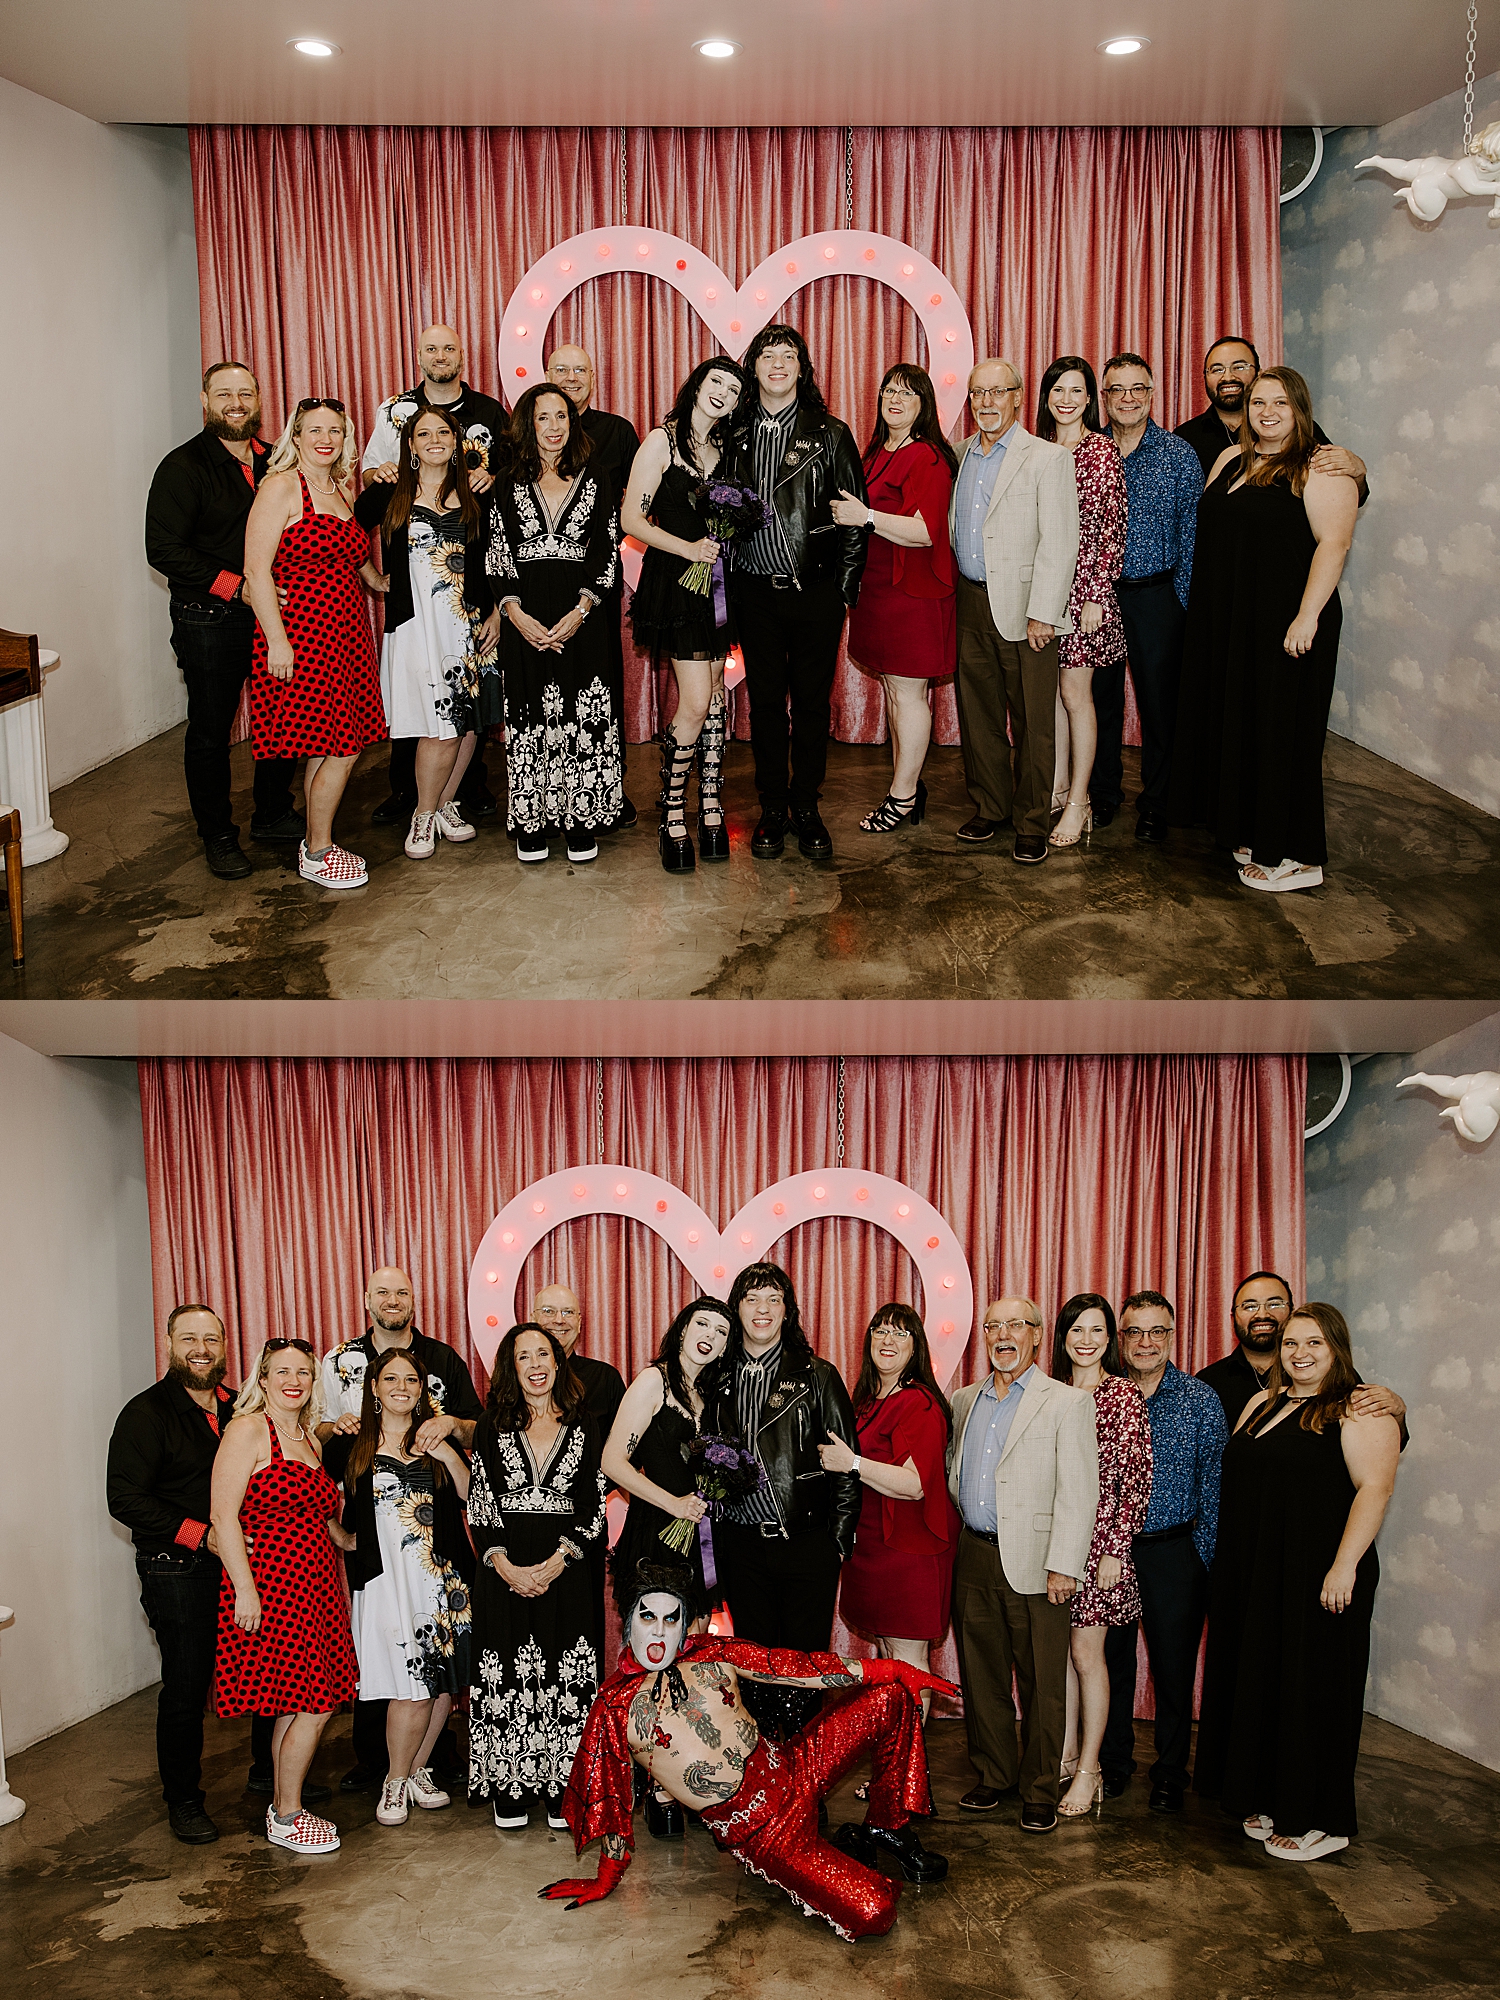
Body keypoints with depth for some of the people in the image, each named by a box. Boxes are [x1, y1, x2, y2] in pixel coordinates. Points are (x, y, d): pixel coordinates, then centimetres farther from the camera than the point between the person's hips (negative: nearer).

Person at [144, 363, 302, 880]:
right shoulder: (183, 466, -8)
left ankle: (273, 813, 32)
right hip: (209, 621, -5)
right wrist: (237, 586, -21)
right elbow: (163, 549, -15)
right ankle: (218, 836, 17)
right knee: (211, 731, 4)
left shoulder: (275, 463, 9)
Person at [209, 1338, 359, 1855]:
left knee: (297, 1704, 10)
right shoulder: (249, 1429, -9)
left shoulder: (310, 1439, 16)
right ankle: (286, 1817, 9)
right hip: (271, 1585, -8)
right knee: (314, 1705, -6)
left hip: (315, 1587, 8)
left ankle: (284, 1808, 23)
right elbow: (224, 1515, -15)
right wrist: (245, 1589, -20)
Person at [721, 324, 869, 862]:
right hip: (755, 591, 2)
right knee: (765, 701, 7)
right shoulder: (735, 433, 7)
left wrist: (846, 587, -3)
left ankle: (806, 808, 16)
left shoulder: (830, 434, 1)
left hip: (816, 591, -2)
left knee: (812, 702, 5)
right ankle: (772, 809, 17)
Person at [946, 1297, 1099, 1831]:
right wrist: (959, 1536, 12)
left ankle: (1040, 1791, 14)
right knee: (981, 1676, 12)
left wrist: (1064, 1566, -15)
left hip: (1033, 1563, -5)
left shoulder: (1067, 1403, -4)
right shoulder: (965, 1401, 13)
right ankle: (993, 1776, 27)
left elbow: (1078, 1493, -10)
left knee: (1042, 1684, 1)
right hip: (974, 1560, 5)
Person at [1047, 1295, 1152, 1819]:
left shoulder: (1124, 1395, -5)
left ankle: (1088, 1770, 9)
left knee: (1086, 1653, -1)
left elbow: (1134, 1479, -8)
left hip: (1098, 1539, -5)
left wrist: (1115, 1549, -12)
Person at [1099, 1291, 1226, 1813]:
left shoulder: (1201, 1400, -3)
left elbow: (1213, 1484, -2)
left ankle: (1170, 1774, 22)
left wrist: (1203, 1556, -7)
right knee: (1110, 1659, 11)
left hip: (1174, 1553, -2)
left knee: (1174, 1666, 6)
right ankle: (1112, 1762, 28)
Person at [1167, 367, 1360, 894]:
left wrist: (1308, 616, -24)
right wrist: (1201, 604, 15)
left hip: (1285, 623, -8)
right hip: (1226, 622, 8)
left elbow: (1334, 543, -17)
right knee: (1236, 724, 13)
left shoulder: (1319, 468, -10)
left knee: (1281, 731, -2)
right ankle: (1251, 834, 26)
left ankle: (1295, 856, 8)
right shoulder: (1231, 460, 13)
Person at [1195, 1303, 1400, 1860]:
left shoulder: (1360, 1410, -9)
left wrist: (1345, 1565, -24)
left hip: (1318, 1577, -7)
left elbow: (1375, 1487, -18)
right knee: (1259, 1682, 13)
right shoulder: (1263, 1404, 13)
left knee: (1313, 1687, 1)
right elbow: (1237, 1483, 20)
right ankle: (1268, 1801, 27)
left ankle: (1322, 1821, 14)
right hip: (1253, 1575, 7)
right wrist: (1228, 1560, 16)